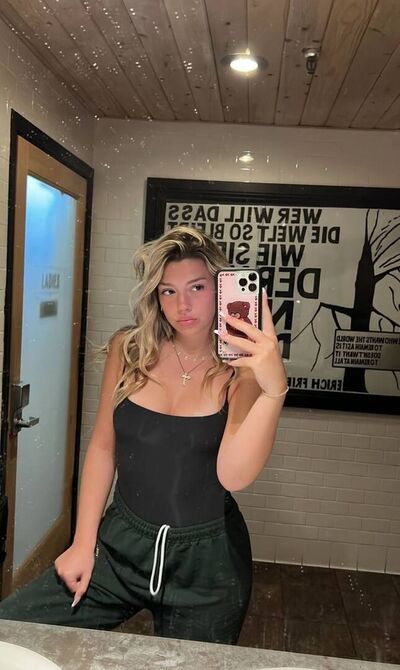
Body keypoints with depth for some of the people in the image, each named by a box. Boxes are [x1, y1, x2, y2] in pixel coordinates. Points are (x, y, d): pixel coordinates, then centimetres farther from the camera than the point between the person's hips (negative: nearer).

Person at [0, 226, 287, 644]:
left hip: (206, 560, -1)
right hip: (121, 544, 2)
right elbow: (103, 447, 2)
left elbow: (233, 476, -25)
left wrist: (273, 390, -39)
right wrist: (83, 543, 1)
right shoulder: (129, 350, -4)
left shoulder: (242, 370, -11)